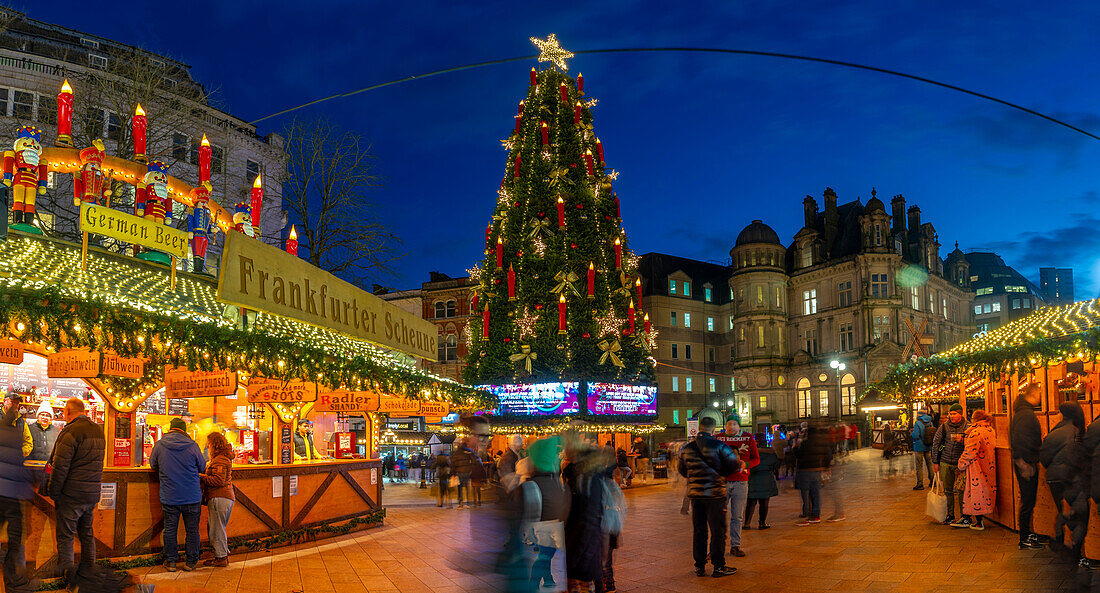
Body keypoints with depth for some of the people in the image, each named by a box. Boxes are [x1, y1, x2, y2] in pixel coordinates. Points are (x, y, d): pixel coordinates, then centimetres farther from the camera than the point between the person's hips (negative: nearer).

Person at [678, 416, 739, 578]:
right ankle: (718, 566, 7)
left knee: (699, 530, 11)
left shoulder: (687, 448, 4)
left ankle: (699, 566, 16)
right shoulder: (719, 446, -10)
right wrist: (723, 473, 10)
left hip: (695, 493, 5)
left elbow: (681, 469, 14)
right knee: (718, 531, 4)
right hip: (715, 493, -5)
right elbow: (734, 463, -9)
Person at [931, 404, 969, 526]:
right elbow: (936, 443, 9)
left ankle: (965, 517, -1)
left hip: (960, 463, -3)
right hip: (945, 462, 3)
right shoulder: (944, 427, 4)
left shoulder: (966, 427, -2)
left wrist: (962, 440, -23)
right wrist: (935, 462, 7)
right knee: (947, 490, 8)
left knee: (961, 490, -7)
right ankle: (950, 515, 17)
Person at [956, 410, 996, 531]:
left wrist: (961, 465, -7)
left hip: (976, 467, -8)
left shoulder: (975, 432, -20)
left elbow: (969, 452, -20)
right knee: (984, 489, 16)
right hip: (989, 466, 8)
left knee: (977, 490, 0)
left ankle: (979, 522, 6)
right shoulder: (990, 430, 7)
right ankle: (980, 518, 25)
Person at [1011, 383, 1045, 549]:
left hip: (1027, 463, 10)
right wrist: (1025, 464, -25)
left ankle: (1027, 534, 26)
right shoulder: (1026, 414, -18)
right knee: (1028, 501, -4)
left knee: (1028, 500, 17)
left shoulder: (1023, 412, 15)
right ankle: (1024, 540, 3)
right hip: (1026, 464, -10)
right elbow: (1020, 441, -25)